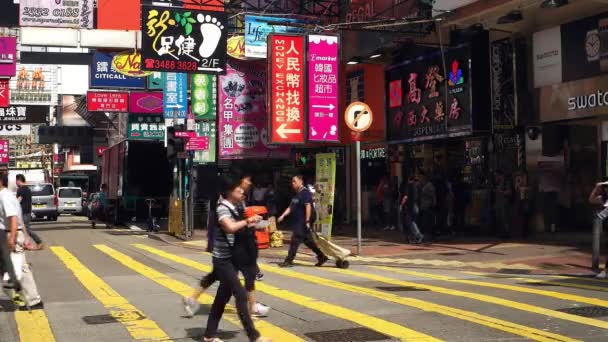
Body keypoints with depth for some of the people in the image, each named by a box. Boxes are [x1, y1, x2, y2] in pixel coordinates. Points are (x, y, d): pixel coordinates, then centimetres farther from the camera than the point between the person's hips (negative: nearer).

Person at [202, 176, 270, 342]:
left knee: (223, 297, 12)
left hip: (232, 259, 9)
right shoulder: (223, 208, -16)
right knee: (241, 295, -10)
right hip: (223, 260, -9)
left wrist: (250, 223, 8)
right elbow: (230, 227, -35)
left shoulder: (233, 208, 11)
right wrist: (248, 221, -21)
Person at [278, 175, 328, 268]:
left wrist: (307, 221, -24)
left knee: (295, 241, -6)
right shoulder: (297, 194, 17)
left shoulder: (305, 193, -12)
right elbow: (291, 207, 19)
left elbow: (308, 206, -20)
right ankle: (322, 257, 18)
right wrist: (283, 216, 8)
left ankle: (289, 261, -1)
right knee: (308, 241, 12)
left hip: (303, 223, -10)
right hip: (297, 222, 10)